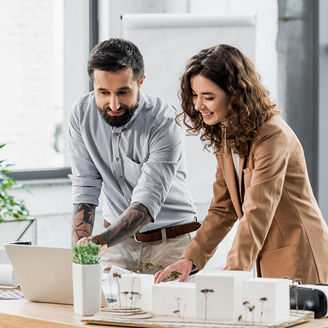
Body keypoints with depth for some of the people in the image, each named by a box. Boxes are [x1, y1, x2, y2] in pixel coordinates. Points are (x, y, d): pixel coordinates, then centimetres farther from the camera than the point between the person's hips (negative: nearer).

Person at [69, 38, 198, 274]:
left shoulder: (164, 122, -20)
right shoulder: (82, 113, -7)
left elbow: (147, 203, -26)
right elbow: (86, 188, -5)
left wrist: (98, 243, -40)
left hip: (169, 243, -3)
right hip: (118, 238, 3)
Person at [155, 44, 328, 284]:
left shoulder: (273, 136, -20)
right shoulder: (226, 136, 8)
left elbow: (257, 214, -26)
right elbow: (223, 209, 7)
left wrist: (232, 274, -31)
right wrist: (191, 258, -5)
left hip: (298, 264, -7)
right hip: (267, 264, 7)